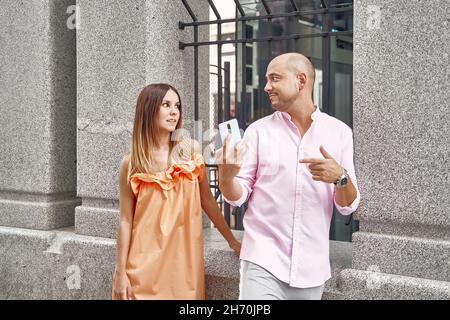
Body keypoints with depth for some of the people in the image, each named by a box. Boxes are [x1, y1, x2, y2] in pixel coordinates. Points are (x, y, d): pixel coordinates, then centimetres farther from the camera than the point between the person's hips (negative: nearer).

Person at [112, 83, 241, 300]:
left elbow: (207, 200, 9)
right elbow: (126, 220, 0)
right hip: (145, 264, -1)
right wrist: (121, 272, -3)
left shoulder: (191, 150, 2)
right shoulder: (130, 164, -1)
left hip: (184, 260, 1)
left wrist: (232, 241, 12)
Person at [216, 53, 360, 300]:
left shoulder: (339, 132, 1)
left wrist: (340, 177, -20)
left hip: (312, 264, 1)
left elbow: (349, 205, 0)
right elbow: (237, 196, 0)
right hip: (263, 258, -1)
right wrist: (226, 176, -21)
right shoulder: (258, 130, 1)